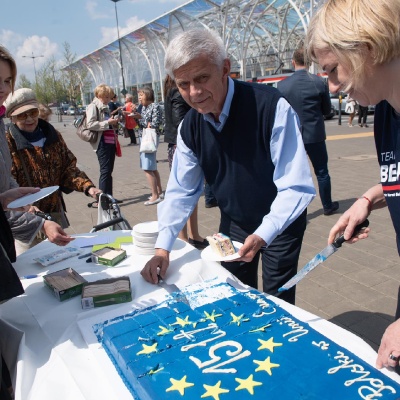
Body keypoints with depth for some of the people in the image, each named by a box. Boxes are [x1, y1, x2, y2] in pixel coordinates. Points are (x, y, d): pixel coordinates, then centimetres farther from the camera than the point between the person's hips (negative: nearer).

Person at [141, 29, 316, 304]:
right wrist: (163, 248, -11)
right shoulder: (190, 126, -9)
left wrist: (263, 235, -36)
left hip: (279, 223, -4)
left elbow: (296, 187, -26)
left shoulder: (272, 108, -26)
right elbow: (181, 191, -2)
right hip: (233, 223, 5)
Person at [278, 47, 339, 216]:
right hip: (315, 135, 0)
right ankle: (327, 206, 28)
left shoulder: (282, 85, -7)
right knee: (322, 172, 14)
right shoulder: (319, 82, -8)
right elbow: (327, 109, 1)